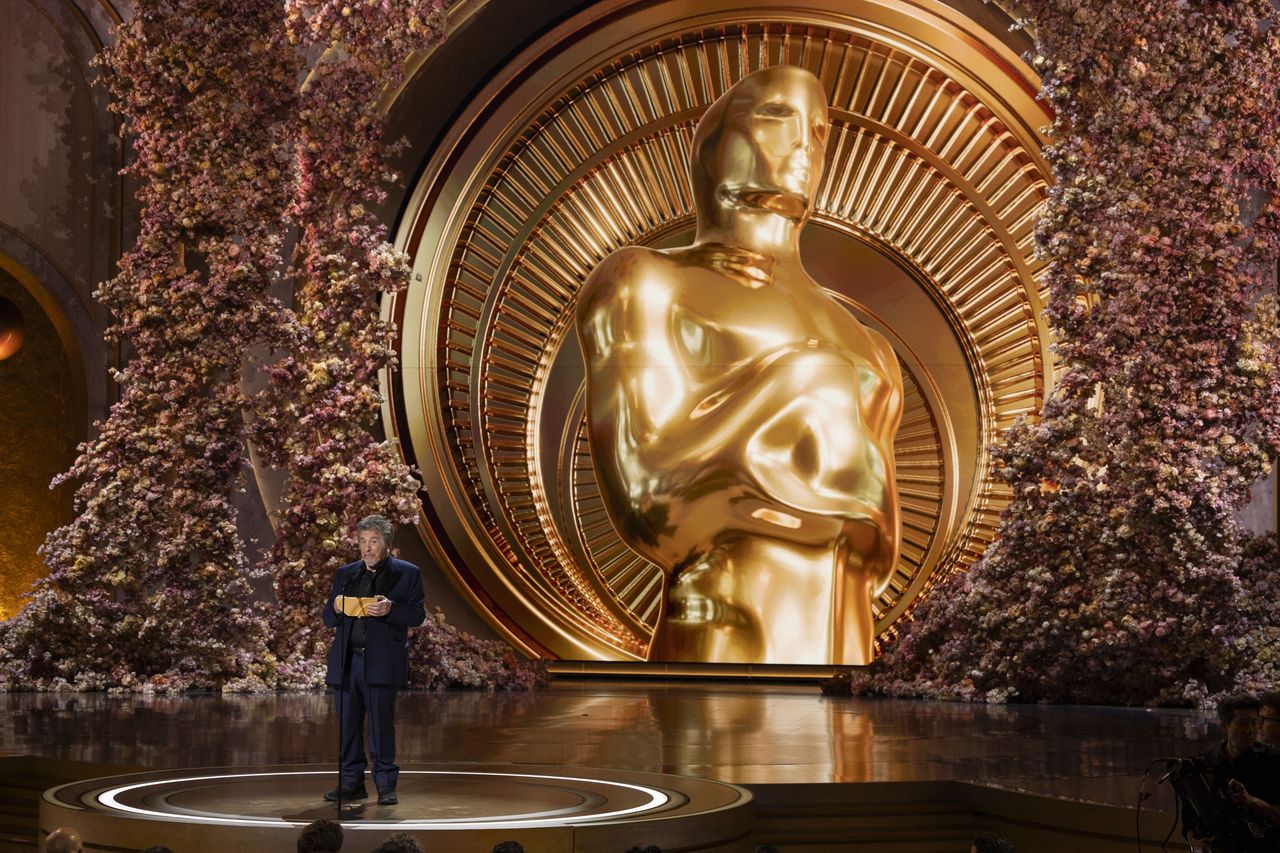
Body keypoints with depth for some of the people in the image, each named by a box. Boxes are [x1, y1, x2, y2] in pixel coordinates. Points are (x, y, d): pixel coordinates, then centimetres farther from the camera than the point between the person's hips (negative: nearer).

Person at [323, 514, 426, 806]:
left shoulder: (407, 573, 6)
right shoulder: (345, 574, 17)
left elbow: (417, 615, 0)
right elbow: (328, 618, 17)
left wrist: (390, 609, -18)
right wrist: (336, 609, -6)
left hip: (381, 662, -4)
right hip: (346, 662, 4)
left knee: (382, 725, -5)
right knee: (348, 725, 4)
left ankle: (386, 785, 2)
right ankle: (351, 783, 12)